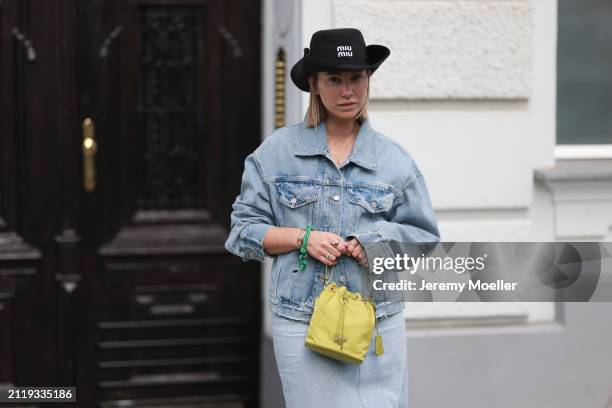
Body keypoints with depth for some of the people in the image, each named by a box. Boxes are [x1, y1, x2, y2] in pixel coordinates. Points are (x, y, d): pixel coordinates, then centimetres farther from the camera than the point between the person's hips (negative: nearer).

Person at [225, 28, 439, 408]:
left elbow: (425, 236, 11)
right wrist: (303, 238, -10)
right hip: (301, 326, -1)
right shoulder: (277, 151, 5)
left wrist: (379, 238, -8)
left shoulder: (394, 159, 7)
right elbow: (244, 230, 5)